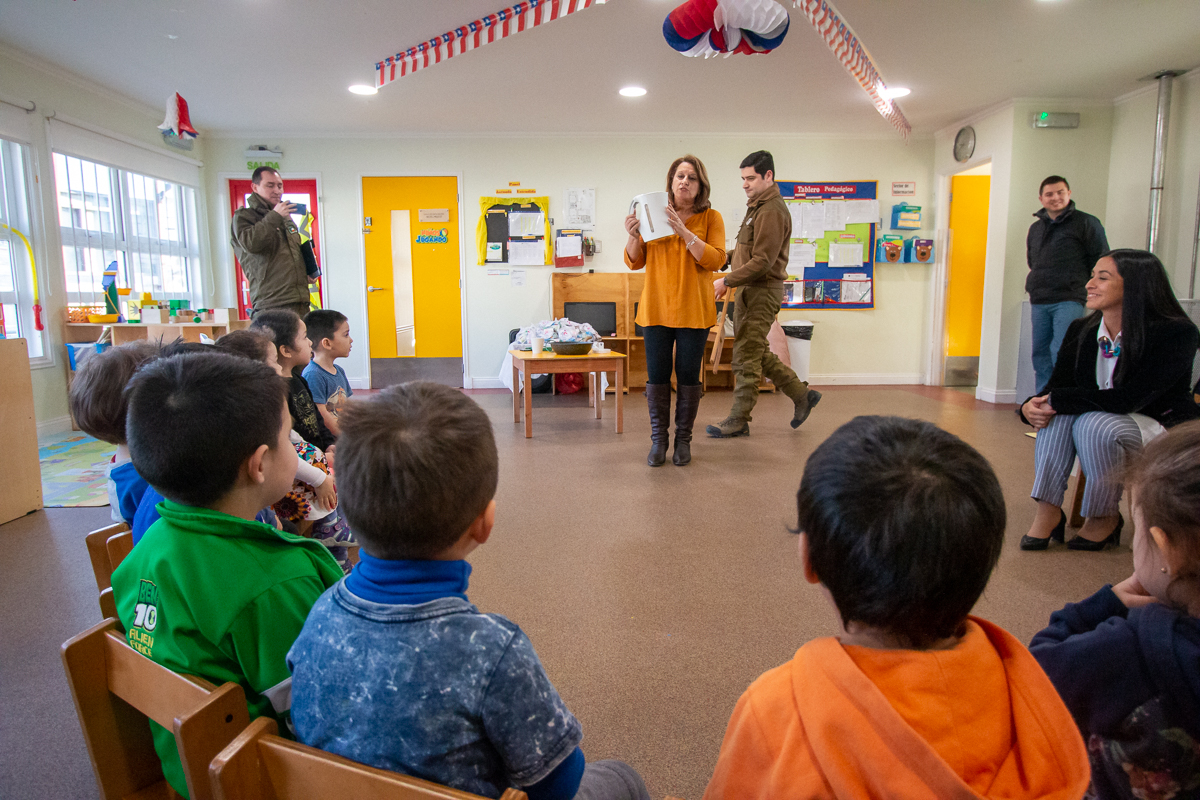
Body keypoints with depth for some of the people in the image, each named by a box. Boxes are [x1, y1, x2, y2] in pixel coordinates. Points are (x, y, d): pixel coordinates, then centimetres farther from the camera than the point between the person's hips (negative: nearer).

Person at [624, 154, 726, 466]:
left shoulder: (711, 218, 4)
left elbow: (716, 260, -10)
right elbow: (634, 262, 8)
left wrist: (685, 232, -19)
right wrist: (634, 236, -11)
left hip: (693, 311, -1)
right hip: (656, 309, 2)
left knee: (688, 377, 2)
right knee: (657, 376, 2)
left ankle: (683, 439, 16)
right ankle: (659, 438, 15)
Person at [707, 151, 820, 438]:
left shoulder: (771, 211, -16)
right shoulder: (757, 207, 17)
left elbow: (762, 262, -22)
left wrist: (726, 281, -18)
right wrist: (730, 281, 10)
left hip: (762, 291, -10)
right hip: (749, 290, 10)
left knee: (745, 357, -4)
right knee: (756, 353, 16)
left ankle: (738, 420, 6)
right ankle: (802, 394, 25)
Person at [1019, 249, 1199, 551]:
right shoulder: (1081, 330, -1)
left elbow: (1128, 399, -28)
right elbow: (1058, 386, -6)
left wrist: (1058, 400, -29)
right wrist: (1031, 406, -29)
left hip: (1162, 427, -5)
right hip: (1100, 415, 5)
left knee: (1095, 423, -34)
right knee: (1060, 411, -26)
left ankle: (1105, 518, -11)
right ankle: (1048, 511, -25)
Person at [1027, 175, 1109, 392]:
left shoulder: (1086, 223, 1)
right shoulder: (1035, 228, 17)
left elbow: (1101, 261, 1)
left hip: (1069, 300, -6)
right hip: (1038, 302, 6)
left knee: (1062, 353, -16)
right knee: (1040, 354, 7)